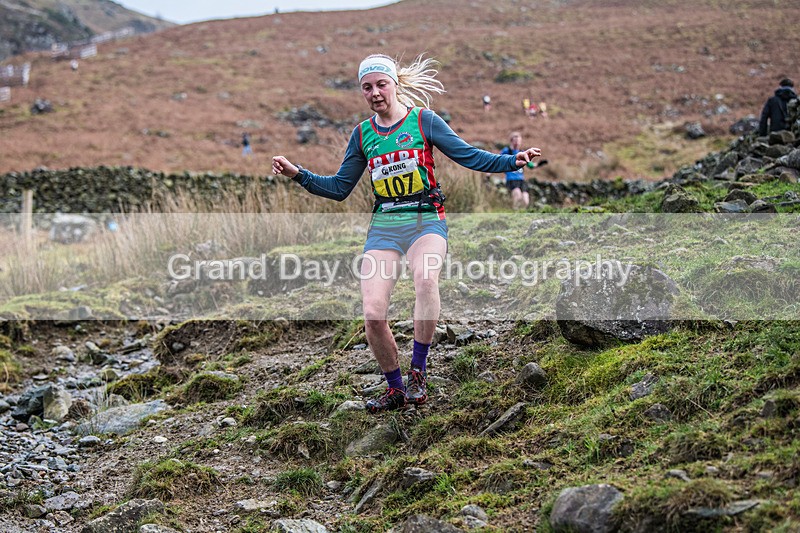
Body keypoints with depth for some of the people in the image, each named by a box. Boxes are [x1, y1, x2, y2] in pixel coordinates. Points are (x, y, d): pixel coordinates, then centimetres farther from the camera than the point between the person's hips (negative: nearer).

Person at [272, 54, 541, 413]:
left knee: (425, 278, -37)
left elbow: (468, 156, -1)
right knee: (372, 315, -12)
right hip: (383, 226, 3)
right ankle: (395, 389, 10)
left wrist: (512, 161, -15)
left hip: (426, 220, -3)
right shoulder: (362, 134, 13)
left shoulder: (423, 120, 2)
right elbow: (339, 188, 17)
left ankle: (418, 371, -21)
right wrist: (298, 174, 6)